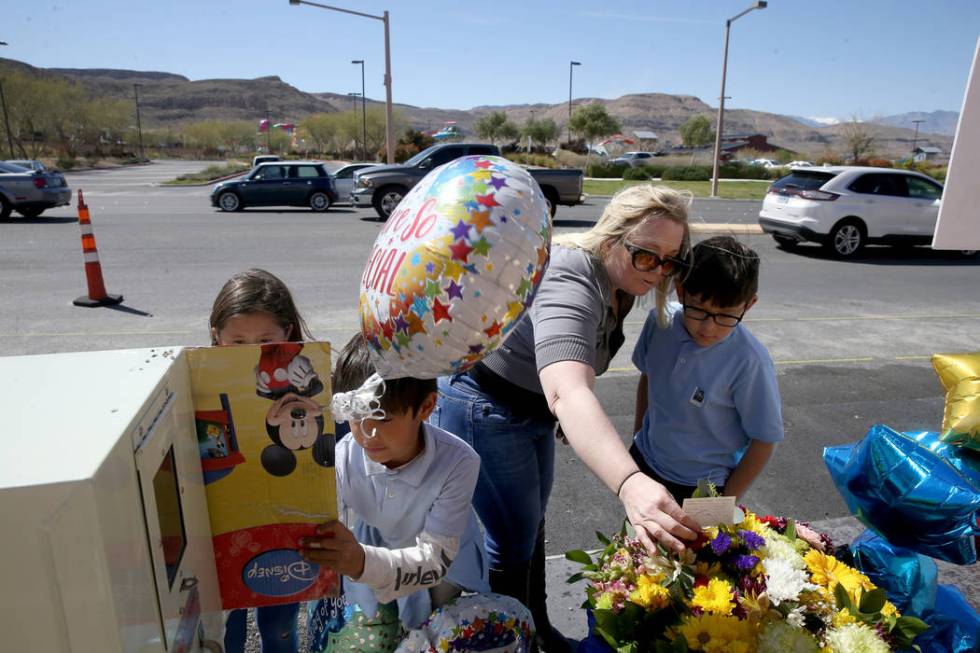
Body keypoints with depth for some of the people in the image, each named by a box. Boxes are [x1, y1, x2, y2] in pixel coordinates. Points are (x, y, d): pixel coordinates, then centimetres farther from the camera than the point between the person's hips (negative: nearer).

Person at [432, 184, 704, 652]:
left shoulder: (618, 280, -4)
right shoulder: (570, 282, -33)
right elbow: (566, 392, -50)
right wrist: (630, 484, -61)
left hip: (531, 405, 9)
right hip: (482, 407, -9)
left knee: (531, 524, 21)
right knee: (513, 540, 0)